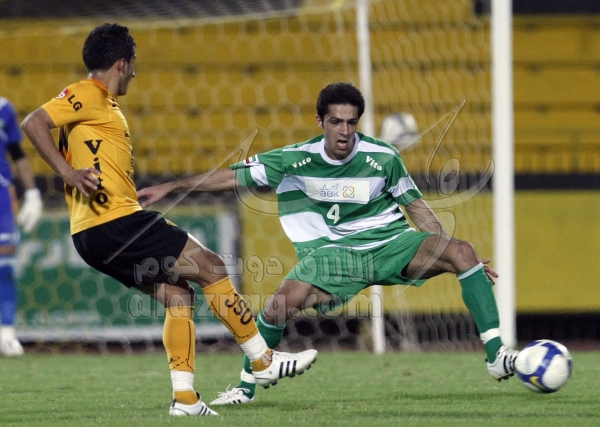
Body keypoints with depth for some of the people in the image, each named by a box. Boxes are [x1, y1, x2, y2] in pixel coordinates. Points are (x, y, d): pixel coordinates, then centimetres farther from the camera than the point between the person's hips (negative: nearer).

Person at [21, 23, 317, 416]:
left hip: (95, 236, 10)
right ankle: (264, 362, 2)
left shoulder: (103, 104, 23)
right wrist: (68, 173, -23)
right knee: (211, 267, -4)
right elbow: (33, 124, -18)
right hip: (114, 222, -10)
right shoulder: (88, 95, -7)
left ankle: (184, 398, 3)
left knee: (178, 294, 10)